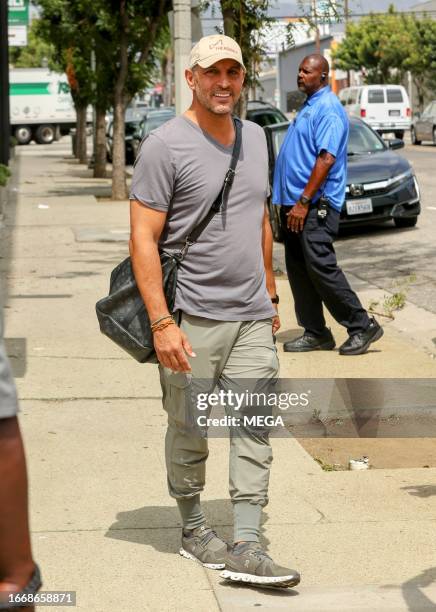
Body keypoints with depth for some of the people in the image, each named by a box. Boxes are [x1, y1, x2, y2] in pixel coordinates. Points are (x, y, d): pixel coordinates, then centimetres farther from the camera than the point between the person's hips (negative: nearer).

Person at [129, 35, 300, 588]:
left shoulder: (254, 137, 12)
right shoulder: (165, 145, -10)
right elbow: (143, 239, -13)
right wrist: (161, 322, -19)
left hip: (252, 317, 6)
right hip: (192, 319, -6)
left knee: (254, 429, 0)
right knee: (189, 432, 7)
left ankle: (245, 548, 2)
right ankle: (192, 529, 25)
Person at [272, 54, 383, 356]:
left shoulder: (328, 109, -13)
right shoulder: (309, 106, 18)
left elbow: (327, 159, -22)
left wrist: (304, 201, -24)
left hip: (316, 205, -10)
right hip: (295, 202, 10)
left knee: (321, 267, -12)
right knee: (298, 269, 9)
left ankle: (362, 326, -3)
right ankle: (315, 333, 14)